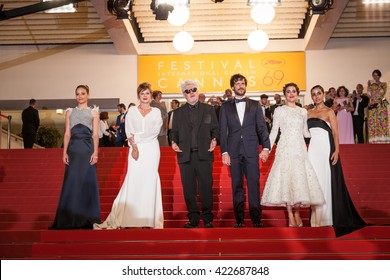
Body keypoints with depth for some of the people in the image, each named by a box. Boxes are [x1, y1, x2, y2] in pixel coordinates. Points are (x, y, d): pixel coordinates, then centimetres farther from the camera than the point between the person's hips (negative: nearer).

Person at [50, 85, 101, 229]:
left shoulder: (93, 112, 10)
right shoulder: (69, 112, 14)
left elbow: (95, 134, 3)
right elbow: (67, 133, 10)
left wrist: (95, 152, -8)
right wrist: (65, 152, 0)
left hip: (87, 149, -2)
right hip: (73, 149, 2)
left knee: (87, 182, -2)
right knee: (71, 182, -1)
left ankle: (86, 218, 6)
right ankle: (70, 218, 5)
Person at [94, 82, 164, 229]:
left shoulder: (156, 112, 10)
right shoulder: (132, 110, 11)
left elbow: (155, 131, -2)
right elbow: (129, 131, 3)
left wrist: (136, 137, -8)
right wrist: (134, 146, -10)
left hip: (151, 150, 0)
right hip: (135, 149, 0)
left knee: (149, 180, -3)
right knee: (133, 180, -6)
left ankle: (149, 219, 2)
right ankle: (129, 218, -3)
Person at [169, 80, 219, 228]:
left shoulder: (209, 109, 12)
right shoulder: (178, 112, 14)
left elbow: (215, 128, 11)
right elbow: (174, 131, 14)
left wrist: (214, 139, -8)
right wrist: (173, 142, -5)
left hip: (204, 155, -1)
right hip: (185, 155, 2)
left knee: (206, 187, -2)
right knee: (189, 189, 3)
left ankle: (207, 218, 7)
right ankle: (193, 218, 11)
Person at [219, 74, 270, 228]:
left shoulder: (255, 105, 11)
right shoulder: (226, 107, 11)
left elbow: (262, 127, 6)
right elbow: (223, 131, 6)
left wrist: (266, 147, -5)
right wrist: (224, 151, -3)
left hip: (251, 151, 0)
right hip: (233, 151, 1)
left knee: (254, 184, -4)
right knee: (237, 186, 3)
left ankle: (256, 218, 1)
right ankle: (239, 219, 8)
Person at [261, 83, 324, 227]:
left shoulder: (303, 111, 14)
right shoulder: (279, 110, 5)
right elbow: (274, 131, 3)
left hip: (300, 149, 3)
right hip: (285, 149, -3)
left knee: (300, 179, -2)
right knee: (286, 179, -6)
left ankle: (297, 211, 10)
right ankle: (290, 215, -2)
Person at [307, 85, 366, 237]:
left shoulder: (329, 112, 1)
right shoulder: (309, 112, 14)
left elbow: (335, 132, -4)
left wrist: (336, 151, -15)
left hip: (326, 148, -4)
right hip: (313, 148, 4)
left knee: (326, 180, -2)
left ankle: (327, 217, 5)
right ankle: (317, 216, 9)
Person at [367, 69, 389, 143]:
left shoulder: (384, 84, 13)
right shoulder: (370, 84, 14)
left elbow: (383, 93, -3)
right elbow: (369, 95, 5)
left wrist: (379, 85, -8)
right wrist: (369, 86, -5)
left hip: (381, 105, -1)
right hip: (372, 104, 1)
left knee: (382, 121, -9)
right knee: (372, 122, -7)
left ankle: (382, 140, -10)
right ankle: (374, 140, -8)